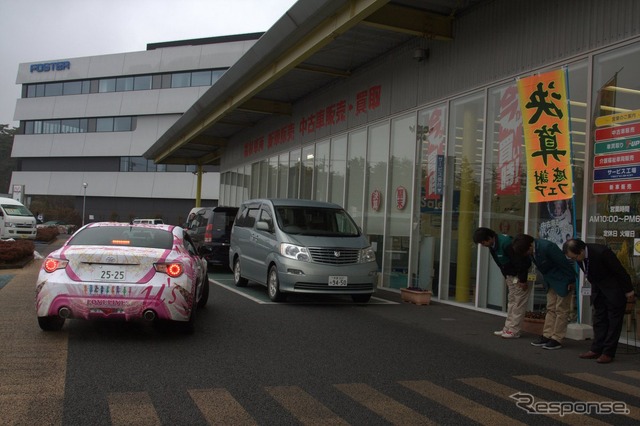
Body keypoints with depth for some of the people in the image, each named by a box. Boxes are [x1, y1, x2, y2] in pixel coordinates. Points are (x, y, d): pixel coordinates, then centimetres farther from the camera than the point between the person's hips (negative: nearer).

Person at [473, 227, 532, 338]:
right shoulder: (492, 246, -1)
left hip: (522, 274, -9)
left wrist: (522, 280, -22)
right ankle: (508, 328, 16)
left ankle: (514, 331, -1)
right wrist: (506, 277, 10)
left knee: (519, 303, -4)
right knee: (511, 301, 11)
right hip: (511, 275, 9)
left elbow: (519, 262, -28)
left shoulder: (505, 243, -30)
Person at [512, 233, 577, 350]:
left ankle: (557, 339, 4)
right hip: (551, 281, 8)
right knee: (551, 309, 11)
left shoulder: (546, 247, -31)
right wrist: (547, 282, 13)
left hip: (563, 281, -8)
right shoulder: (532, 250, -5)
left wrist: (571, 281, -16)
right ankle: (547, 336, 16)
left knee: (561, 309, -1)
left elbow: (564, 263, -24)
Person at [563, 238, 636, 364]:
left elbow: (620, 271, -20)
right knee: (599, 319, 9)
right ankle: (596, 350, 14)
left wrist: (629, 291, -12)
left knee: (614, 320, -1)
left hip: (614, 289, -7)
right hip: (598, 289, 7)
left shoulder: (601, 252, -32)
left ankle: (608, 353, 1)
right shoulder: (579, 256, -11)